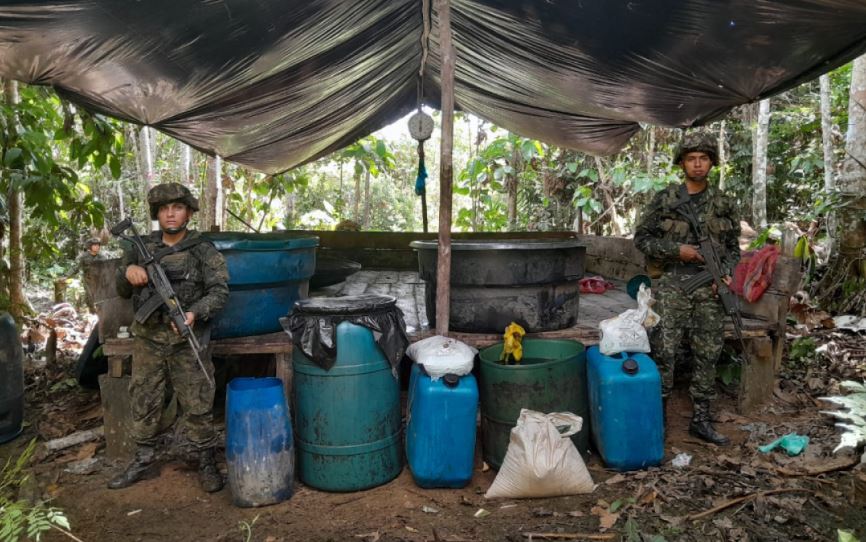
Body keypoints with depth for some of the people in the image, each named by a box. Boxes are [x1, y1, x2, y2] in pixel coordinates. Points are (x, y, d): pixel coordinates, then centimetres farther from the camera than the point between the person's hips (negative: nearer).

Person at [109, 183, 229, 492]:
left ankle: (205, 461, 15)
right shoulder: (143, 247, 7)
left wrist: (195, 313, -28)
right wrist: (128, 272, -13)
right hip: (148, 338, 4)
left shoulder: (203, 251, -5)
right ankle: (143, 458, 29)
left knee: (197, 404, 1)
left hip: (186, 340, -4)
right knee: (143, 402, 13)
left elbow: (219, 291, -11)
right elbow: (123, 291, 10)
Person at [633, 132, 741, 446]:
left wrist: (726, 273, -4)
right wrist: (677, 250, -10)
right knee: (664, 352, -5)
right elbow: (641, 238, 1)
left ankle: (701, 419, 19)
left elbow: (733, 247, 14)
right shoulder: (664, 200, 2)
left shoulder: (724, 204, 10)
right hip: (672, 285, -3)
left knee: (708, 355, 6)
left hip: (710, 288, 3)